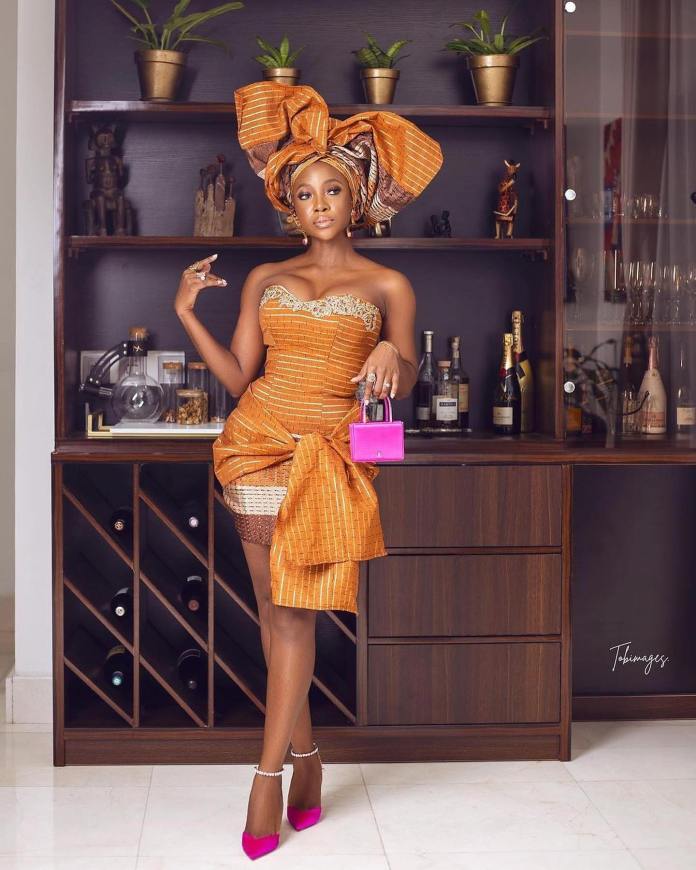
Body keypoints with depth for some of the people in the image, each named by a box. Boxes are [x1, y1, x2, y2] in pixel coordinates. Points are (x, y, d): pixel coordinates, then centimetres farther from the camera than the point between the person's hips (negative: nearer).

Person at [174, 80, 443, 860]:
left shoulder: (386, 285, 5)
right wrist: (187, 314, -1)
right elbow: (237, 376, 8)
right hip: (259, 442, 3)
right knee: (274, 612, 4)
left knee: (296, 612, -8)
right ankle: (305, 753, 19)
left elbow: (403, 385, -1)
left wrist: (391, 356, -23)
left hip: (329, 455, -3)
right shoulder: (265, 281, 12)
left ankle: (268, 773, -4)